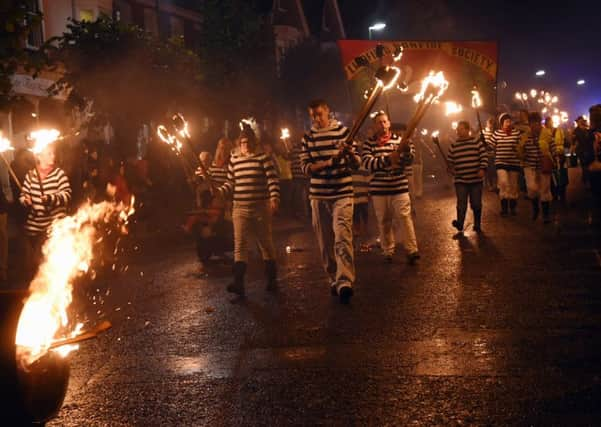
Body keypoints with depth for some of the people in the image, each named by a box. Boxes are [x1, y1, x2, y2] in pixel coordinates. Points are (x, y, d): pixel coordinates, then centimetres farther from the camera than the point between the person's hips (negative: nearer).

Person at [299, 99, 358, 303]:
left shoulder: (343, 131, 2)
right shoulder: (308, 137, 9)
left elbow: (356, 164, -1)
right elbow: (305, 166, 0)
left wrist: (349, 153, -24)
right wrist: (327, 163, -16)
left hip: (342, 193, -3)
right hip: (318, 195, 3)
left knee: (342, 235, -16)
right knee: (324, 241, 6)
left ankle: (345, 282, -22)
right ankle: (333, 279, 19)